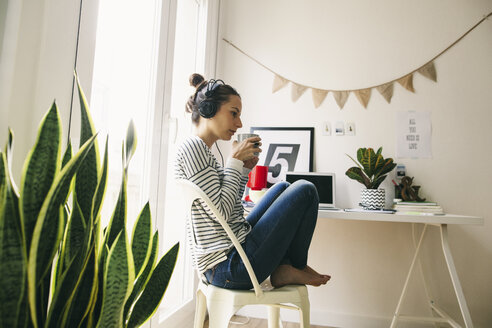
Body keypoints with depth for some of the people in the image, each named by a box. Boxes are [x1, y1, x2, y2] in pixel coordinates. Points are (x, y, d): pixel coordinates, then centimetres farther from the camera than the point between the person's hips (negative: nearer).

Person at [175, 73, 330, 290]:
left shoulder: (202, 150, 15)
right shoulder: (192, 147, -15)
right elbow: (220, 211, -20)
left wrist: (245, 168, 7)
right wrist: (235, 160, -12)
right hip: (230, 266, -10)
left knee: (283, 187, 23)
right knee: (305, 190, -7)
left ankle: (283, 267, 15)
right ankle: (296, 267, 13)